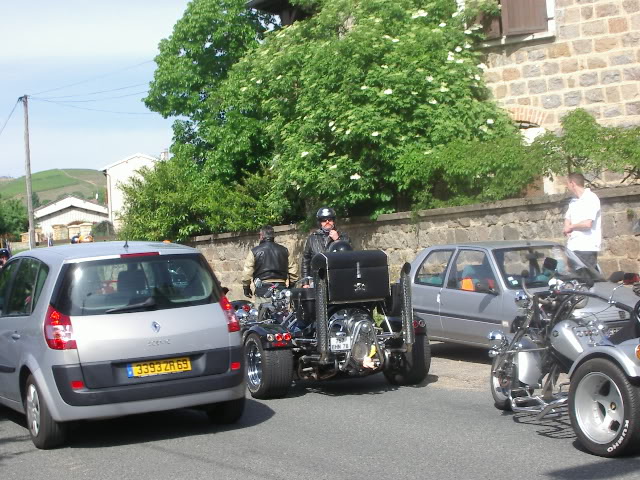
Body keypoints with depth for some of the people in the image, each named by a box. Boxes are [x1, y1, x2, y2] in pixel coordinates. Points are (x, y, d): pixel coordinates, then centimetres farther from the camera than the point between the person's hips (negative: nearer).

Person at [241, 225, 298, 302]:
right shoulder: (284, 250, 11)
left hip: (262, 290, -4)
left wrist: (246, 287, 8)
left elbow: (247, 272, -4)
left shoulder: (255, 251, 0)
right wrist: (291, 287, 20)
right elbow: (293, 270, 11)